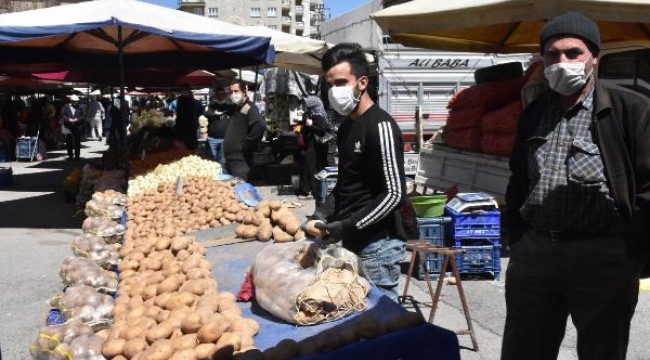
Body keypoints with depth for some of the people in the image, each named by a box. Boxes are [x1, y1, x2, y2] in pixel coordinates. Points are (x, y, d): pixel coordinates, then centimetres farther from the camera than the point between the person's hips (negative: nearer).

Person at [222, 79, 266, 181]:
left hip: (240, 160, -9)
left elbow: (260, 126, -32)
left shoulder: (249, 108, -14)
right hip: (229, 157, 9)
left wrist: (246, 145, -22)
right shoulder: (234, 108, 14)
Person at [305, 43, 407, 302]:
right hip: (352, 242, 8)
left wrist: (348, 226, -20)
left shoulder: (381, 126, -15)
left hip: (377, 245, -8)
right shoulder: (346, 125, 12)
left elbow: (395, 194, -19)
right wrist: (325, 212, 5)